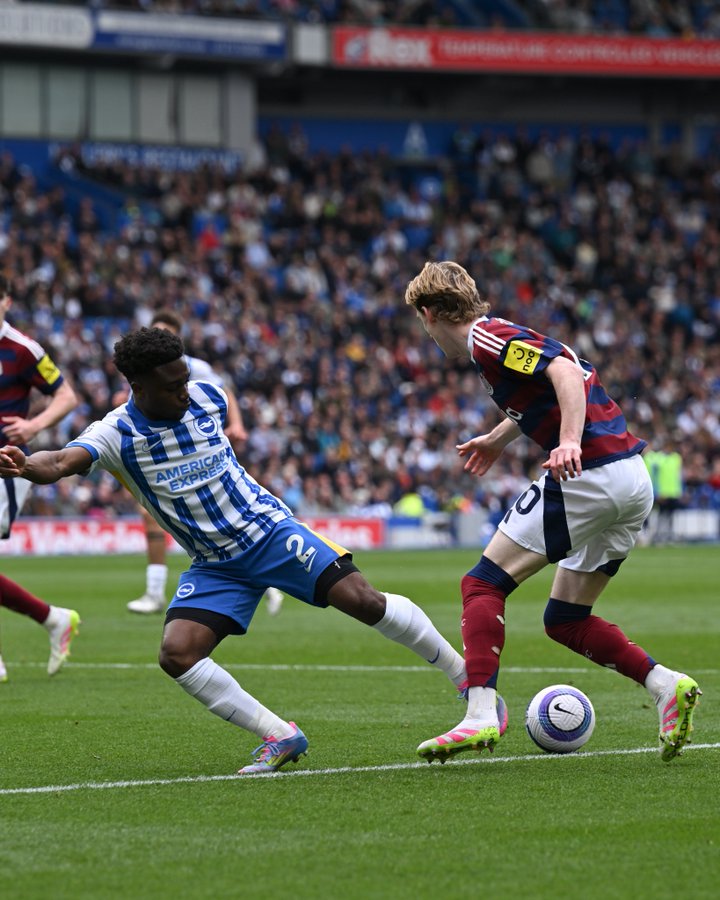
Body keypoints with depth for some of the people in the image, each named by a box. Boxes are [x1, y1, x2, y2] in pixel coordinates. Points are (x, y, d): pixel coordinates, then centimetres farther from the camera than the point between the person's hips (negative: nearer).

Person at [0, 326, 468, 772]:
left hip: (270, 530, 0)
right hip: (214, 566, 0)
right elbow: (61, 462, -37)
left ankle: (466, 677, -1)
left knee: (362, 599, -16)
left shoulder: (208, 396, -6)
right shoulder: (116, 434, -16)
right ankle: (280, 737, -8)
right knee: (176, 654, -19)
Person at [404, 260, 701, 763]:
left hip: (588, 474, -9)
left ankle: (481, 716, -13)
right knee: (565, 620, 16)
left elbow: (565, 372, -21)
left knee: (484, 585, -2)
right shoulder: (508, 336, 22)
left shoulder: (488, 339, -7)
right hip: (635, 481, 9)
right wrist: (497, 438, 53)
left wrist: (570, 442, -34)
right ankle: (667, 686, 2)